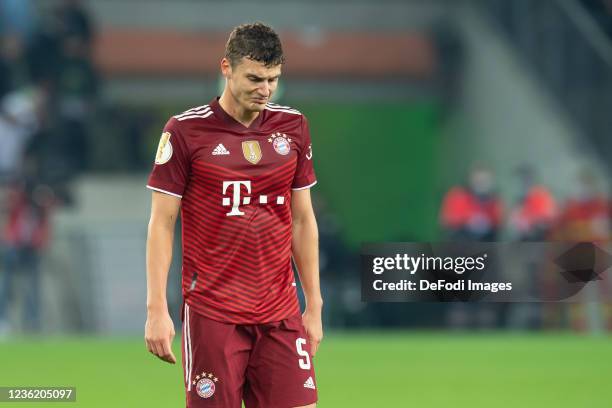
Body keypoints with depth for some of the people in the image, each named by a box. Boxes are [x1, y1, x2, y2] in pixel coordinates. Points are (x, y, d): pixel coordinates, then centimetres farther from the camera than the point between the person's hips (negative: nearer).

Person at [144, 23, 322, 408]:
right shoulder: (185, 130, -5)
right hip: (212, 313, -3)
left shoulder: (293, 127, 7)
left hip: (281, 313, 4)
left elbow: (303, 220, 14)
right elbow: (161, 224, -3)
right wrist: (157, 309, -10)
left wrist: (314, 304, 11)